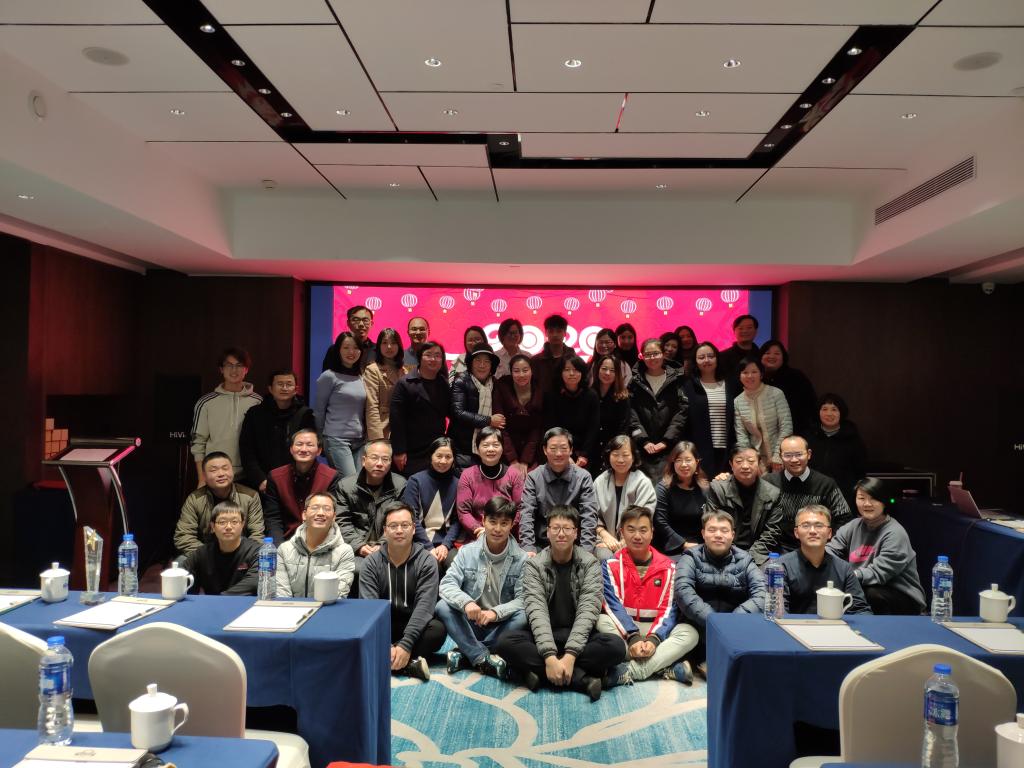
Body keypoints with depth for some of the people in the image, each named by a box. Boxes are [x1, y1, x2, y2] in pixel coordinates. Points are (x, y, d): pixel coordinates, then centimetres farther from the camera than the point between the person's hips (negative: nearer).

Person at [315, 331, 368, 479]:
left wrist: (366, 437, 13)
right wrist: (320, 438, 7)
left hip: (360, 440, 5)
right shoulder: (329, 376, -4)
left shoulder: (361, 377, 12)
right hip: (337, 439, -5)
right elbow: (318, 411, 2)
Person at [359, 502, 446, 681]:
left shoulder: (426, 561, -8)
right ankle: (409, 663, -32)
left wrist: (406, 645, -32)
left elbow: (424, 605, -18)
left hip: (413, 625, -1)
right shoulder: (372, 562, -4)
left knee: (438, 630, -32)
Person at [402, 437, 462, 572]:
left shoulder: (457, 483, 8)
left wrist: (445, 545, -9)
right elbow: (411, 519, -4)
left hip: (445, 542, 2)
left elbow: (457, 520, 6)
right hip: (419, 542, -2)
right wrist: (429, 547, -11)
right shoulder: (416, 481, 1)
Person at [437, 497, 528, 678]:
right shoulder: (467, 551, -1)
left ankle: (467, 654, -25)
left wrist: (495, 612, -30)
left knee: (523, 617, -31)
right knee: (442, 606, -25)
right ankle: (484, 659, -28)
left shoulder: (521, 559, -5)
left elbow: (523, 600, -12)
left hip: (502, 626, -1)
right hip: (470, 622, 1)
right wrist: (466, 602, -31)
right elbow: (447, 584, -10)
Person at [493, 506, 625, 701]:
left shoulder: (590, 564, -4)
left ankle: (538, 670, -25)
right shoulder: (534, 565, -4)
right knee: (505, 643, -29)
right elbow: (536, 611, -16)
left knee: (616, 646, -29)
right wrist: (549, 655, -31)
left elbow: (588, 611, -14)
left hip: (579, 635, 0)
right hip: (543, 635, 1)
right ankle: (580, 678, -28)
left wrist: (570, 655, -28)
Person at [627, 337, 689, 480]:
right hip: (644, 449, 1)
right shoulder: (635, 383, 10)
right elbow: (631, 414, 3)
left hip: (669, 447, -1)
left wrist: (666, 441, -8)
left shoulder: (676, 381, 8)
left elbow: (682, 411, 0)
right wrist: (644, 441, -8)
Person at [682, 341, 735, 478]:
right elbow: (682, 418, 0)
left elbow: (734, 419, 12)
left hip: (725, 450, 3)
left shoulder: (728, 386, 13)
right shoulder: (688, 386, 4)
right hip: (699, 450, -2)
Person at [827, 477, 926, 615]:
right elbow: (831, 550, -4)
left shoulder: (895, 534, -14)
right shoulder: (854, 526, 6)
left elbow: (878, 573, -24)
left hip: (905, 599, -5)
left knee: (869, 593, -34)